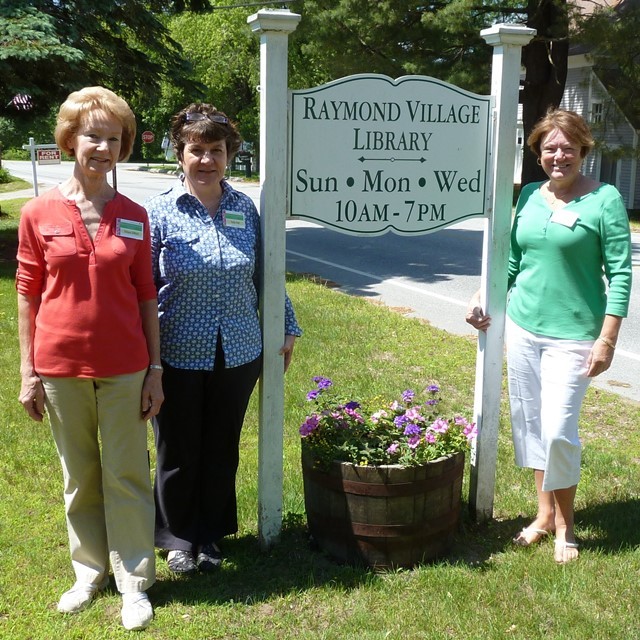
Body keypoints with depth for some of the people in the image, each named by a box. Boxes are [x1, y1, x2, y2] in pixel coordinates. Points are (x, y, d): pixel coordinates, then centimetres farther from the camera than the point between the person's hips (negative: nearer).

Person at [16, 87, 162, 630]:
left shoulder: (134, 216, 0)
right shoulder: (39, 213, -3)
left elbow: (146, 296, 3)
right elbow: (27, 295, 1)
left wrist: (154, 369, 1)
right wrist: (28, 372, 0)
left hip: (123, 367, 0)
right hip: (60, 366, 0)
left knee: (126, 475, 6)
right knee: (80, 476, 13)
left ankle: (134, 583, 19)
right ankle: (90, 571, 30)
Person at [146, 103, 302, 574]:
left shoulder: (246, 209, 2)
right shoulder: (159, 212, -7)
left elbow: (266, 278, 11)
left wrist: (287, 329, 12)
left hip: (239, 355, 3)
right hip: (178, 357, -2)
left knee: (222, 449, 14)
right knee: (179, 452, 10)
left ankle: (211, 534, 34)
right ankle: (178, 538, 31)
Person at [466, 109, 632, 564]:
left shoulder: (604, 199, -8)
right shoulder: (529, 195, 8)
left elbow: (620, 273, -10)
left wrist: (607, 339, -14)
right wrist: (483, 296, 7)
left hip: (572, 334, -5)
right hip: (522, 326, 5)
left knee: (558, 430, -7)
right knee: (529, 423, 10)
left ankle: (564, 525, 14)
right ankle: (544, 513, 27)